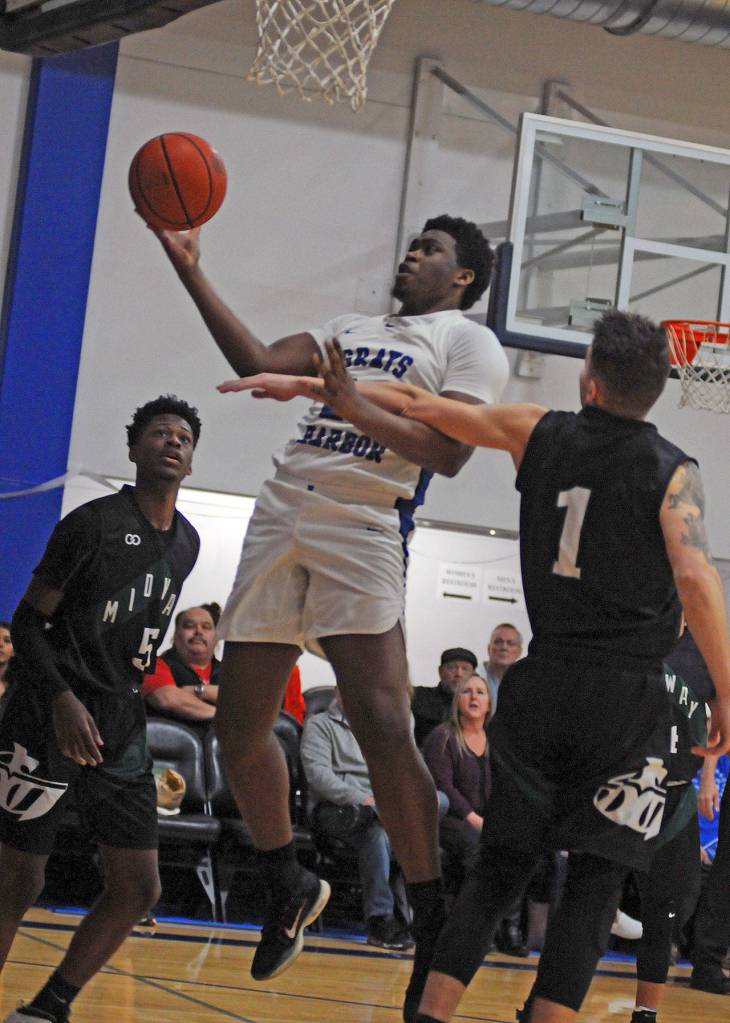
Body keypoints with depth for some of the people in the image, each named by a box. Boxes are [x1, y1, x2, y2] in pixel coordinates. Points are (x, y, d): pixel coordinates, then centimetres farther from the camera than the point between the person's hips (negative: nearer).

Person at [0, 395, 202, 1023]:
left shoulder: (186, 543, 12)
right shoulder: (94, 522, -10)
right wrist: (61, 699, -23)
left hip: (122, 732, 7)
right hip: (51, 724, -7)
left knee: (138, 889, 3)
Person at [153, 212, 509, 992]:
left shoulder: (469, 343, 4)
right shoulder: (351, 330, 24)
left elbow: (450, 452, -11)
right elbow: (258, 365, 13)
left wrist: (356, 408, -22)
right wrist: (191, 272, 8)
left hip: (363, 526, -7)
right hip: (282, 516, 7)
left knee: (381, 726, -18)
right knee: (239, 725, 6)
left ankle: (433, 925, -12)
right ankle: (289, 890, 25)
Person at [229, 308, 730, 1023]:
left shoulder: (542, 433, 5)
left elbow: (421, 408, 9)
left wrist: (305, 385, 19)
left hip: (542, 684, 3)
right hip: (628, 696, -3)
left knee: (500, 867, 12)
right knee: (592, 884, 1)